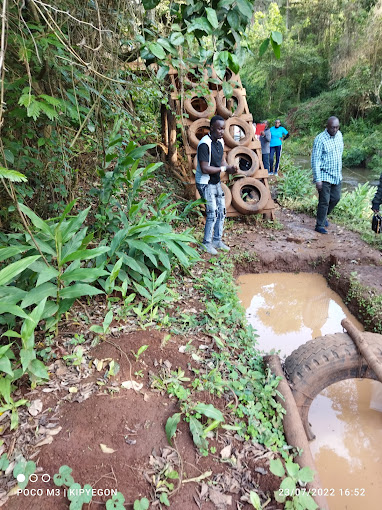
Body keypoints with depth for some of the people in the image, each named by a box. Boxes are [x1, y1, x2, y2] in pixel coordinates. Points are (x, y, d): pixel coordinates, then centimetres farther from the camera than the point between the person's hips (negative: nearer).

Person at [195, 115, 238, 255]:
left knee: (221, 211, 11)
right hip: (205, 183, -9)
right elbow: (205, 169, -26)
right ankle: (206, 243, 7)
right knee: (213, 213, -9)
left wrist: (229, 168, -11)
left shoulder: (220, 141, 5)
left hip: (216, 182, 9)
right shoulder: (204, 144, -22)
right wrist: (224, 169, -22)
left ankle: (217, 240, 25)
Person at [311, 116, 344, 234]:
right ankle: (319, 225, 8)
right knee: (324, 201, -4)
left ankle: (324, 216, 36)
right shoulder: (320, 139, -16)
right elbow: (315, 160, -18)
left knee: (336, 198, 13)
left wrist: (339, 170, 20)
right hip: (324, 176, -7)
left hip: (337, 175, 7)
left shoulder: (339, 135, 5)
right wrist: (318, 179, -21)